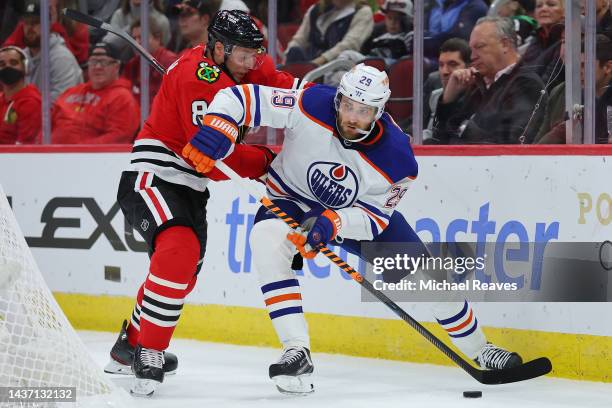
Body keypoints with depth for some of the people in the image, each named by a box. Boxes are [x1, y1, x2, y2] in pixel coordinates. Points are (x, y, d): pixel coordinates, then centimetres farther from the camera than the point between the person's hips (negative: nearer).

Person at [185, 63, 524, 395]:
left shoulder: (397, 159, -26)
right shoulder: (311, 106, -31)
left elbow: (374, 217, -19)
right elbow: (239, 97, -30)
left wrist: (333, 224, -38)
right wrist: (215, 129, -48)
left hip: (357, 212, 1)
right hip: (292, 199, -1)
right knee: (267, 240, -34)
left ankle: (479, 350, 23)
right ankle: (296, 353, -32)